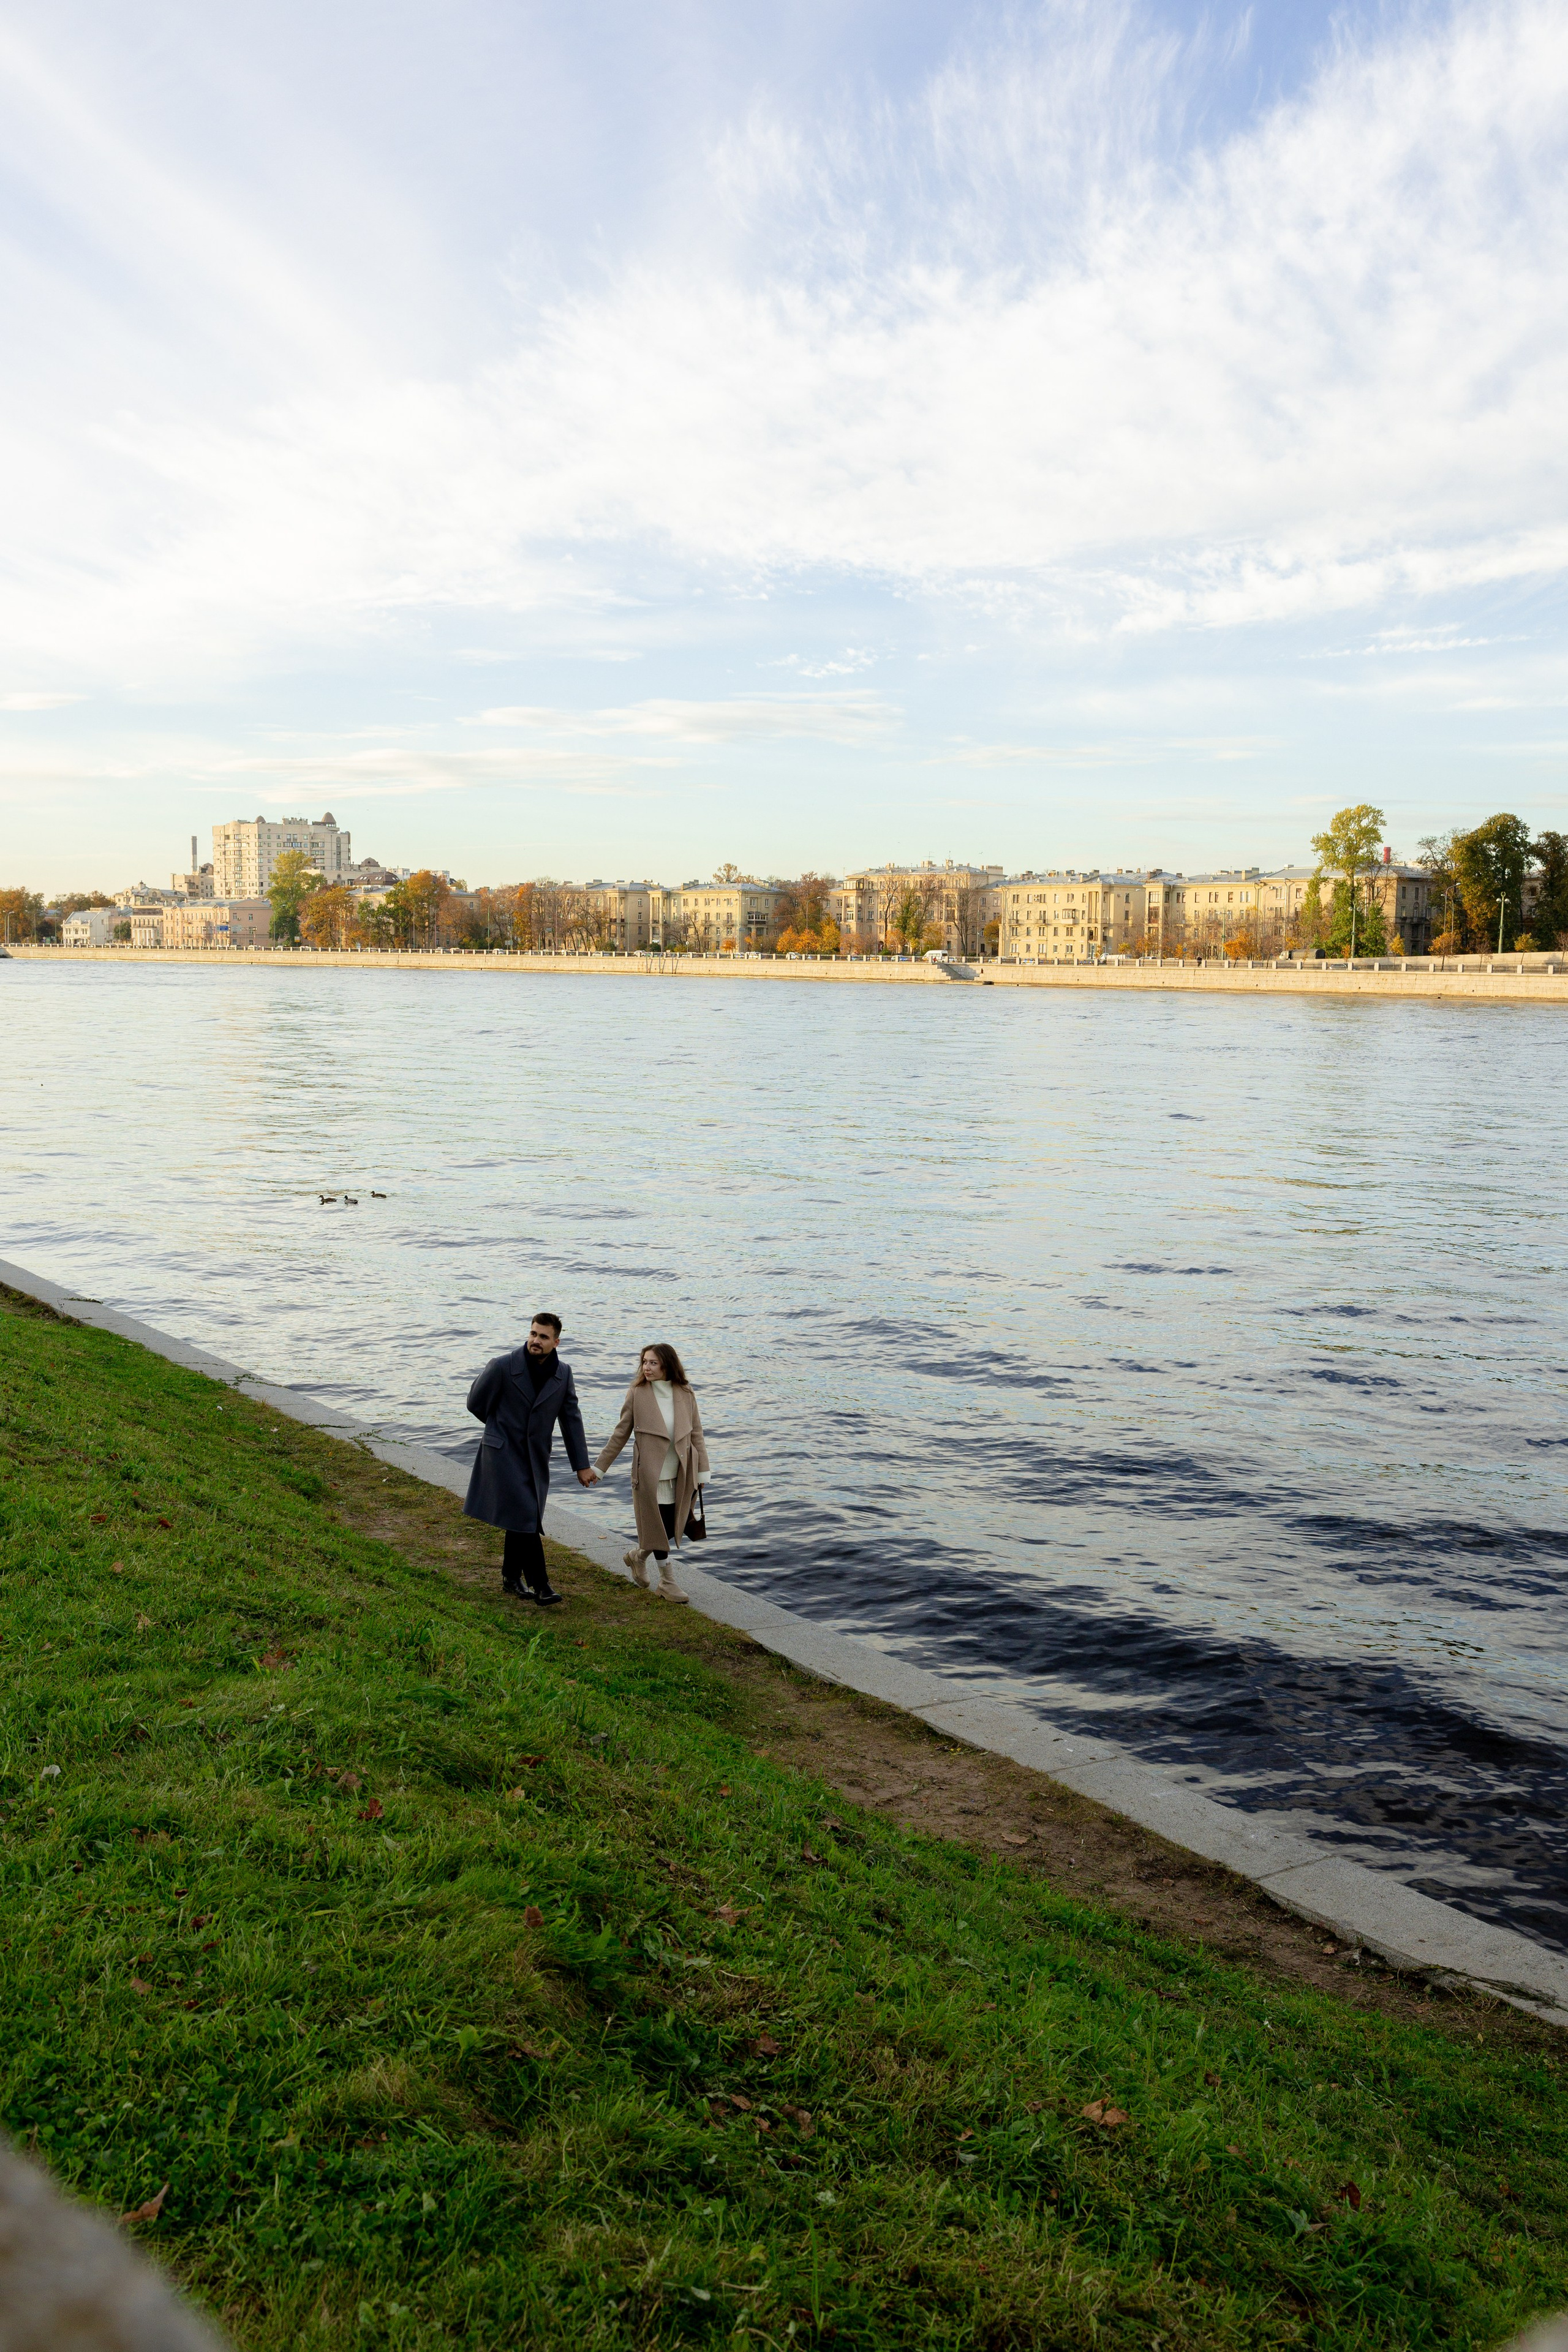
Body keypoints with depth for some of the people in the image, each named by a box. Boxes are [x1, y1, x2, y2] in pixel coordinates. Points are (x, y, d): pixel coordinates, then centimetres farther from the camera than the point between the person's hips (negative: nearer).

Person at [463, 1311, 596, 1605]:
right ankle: (540, 1586, -8)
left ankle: (512, 1579, 27)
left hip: (536, 1459, 5)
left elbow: (571, 1419, 7)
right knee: (524, 1517, -12)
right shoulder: (502, 1366, -13)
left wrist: (581, 1465, 7)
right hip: (503, 1455, -5)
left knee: (520, 1519, 12)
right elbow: (476, 1403, 0)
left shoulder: (563, 1374, 0)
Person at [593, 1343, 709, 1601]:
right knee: (658, 1526, 1)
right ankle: (667, 1581, 16)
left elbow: (696, 1433, 6)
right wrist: (599, 1468, 3)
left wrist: (702, 1470, 3)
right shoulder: (637, 1394, -6)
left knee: (674, 1527, 8)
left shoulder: (685, 1394, 1)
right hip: (650, 1474, -3)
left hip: (680, 1475, 3)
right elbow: (620, 1435, 2)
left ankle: (638, 1557, 34)